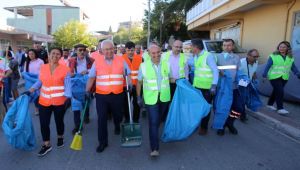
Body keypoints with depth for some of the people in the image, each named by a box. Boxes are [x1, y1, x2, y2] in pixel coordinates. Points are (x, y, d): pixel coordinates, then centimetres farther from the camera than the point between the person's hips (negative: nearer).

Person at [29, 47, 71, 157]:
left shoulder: (65, 69, -8)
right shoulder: (42, 68, 3)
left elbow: (67, 85, -9)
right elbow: (40, 82, 14)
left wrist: (67, 97, -18)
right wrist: (32, 89, -2)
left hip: (59, 102, -2)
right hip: (44, 101, 3)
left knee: (59, 121, 14)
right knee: (44, 123, 3)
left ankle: (60, 138, 42)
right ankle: (46, 145, 22)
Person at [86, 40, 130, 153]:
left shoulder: (121, 60, 2)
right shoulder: (97, 61, 1)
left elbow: (127, 74, 7)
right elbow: (91, 77, 5)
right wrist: (88, 90, -4)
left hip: (117, 95, 1)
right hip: (101, 95, 0)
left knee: (117, 115, 18)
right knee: (102, 119, 1)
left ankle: (117, 127, 53)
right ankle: (103, 142, 16)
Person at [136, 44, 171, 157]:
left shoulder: (166, 64, -1)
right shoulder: (143, 66, -8)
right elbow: (139, 82, 2)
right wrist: (139, 97, 3)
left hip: (164, 97, 3)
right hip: (151, 98, -3)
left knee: (158, 120, 20)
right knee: (153, 122, -7)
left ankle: (155, 135, 44)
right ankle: (154, 148, 0)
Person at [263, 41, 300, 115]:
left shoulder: (290, 58, 8)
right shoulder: (273, 56, -6)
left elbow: (294, 68, 13)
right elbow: (268, 66, -8)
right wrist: (264, 75, -13)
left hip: (284, 78, 5)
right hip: (275, 77, -5)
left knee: (276, 91, 13)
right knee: (280, 92, -11)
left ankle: (270, 104, 29)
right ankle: (280, 108, -3)